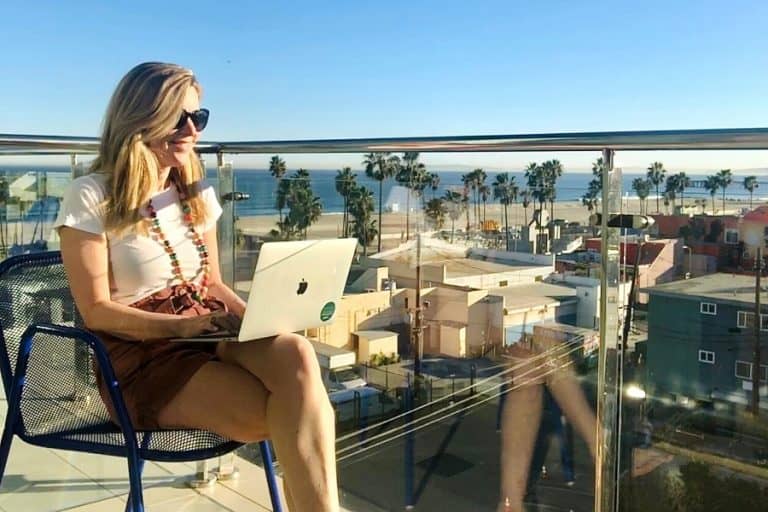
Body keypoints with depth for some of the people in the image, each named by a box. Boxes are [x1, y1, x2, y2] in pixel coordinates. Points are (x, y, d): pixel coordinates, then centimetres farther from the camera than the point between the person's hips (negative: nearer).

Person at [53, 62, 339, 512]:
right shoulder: (91, 197, -5)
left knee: (295, 353, -31)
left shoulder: (197, 191, 15)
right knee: (292, 413, -30)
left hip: (210, 334, 5)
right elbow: (96, 311, -8)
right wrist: (181, 325, -21)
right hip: (142, 354, -5)